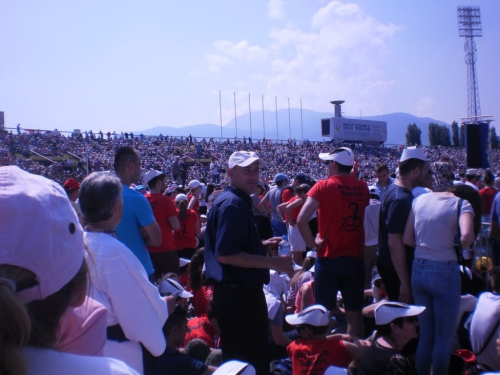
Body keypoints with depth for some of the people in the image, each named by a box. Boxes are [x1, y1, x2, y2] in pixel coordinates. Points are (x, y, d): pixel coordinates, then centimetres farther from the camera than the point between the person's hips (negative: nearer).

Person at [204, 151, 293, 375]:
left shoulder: (238, 202, 14)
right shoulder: (232, 203, -19)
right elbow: (225, 254, -27)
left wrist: (263, 245, 10)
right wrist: (272, 262, -23)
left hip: (242, 290, 11)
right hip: (237, 293, -11)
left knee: (253, 352, 23)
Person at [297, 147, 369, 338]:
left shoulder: (323, 186, -9)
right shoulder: (362, 187, 3)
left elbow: (301, 219, -19)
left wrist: (313, 244, -7)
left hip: (329, 258, -3)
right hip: (355, 258, 4)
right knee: (354, 312, 13)